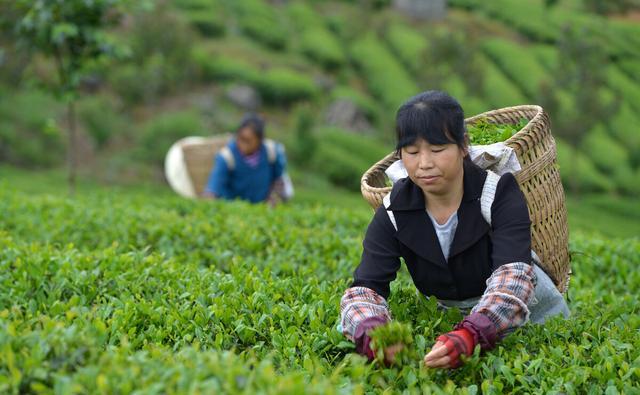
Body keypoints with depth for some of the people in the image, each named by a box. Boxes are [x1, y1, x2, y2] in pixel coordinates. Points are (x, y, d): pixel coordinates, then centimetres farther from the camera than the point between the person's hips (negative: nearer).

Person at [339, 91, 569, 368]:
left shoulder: (500, 194, -24)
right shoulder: (393, 213, -15)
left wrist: (470, 337, -59)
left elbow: (513, 276, -39)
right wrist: (373, 336, -51)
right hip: (448, 315, 2)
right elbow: (364, 288, -25)